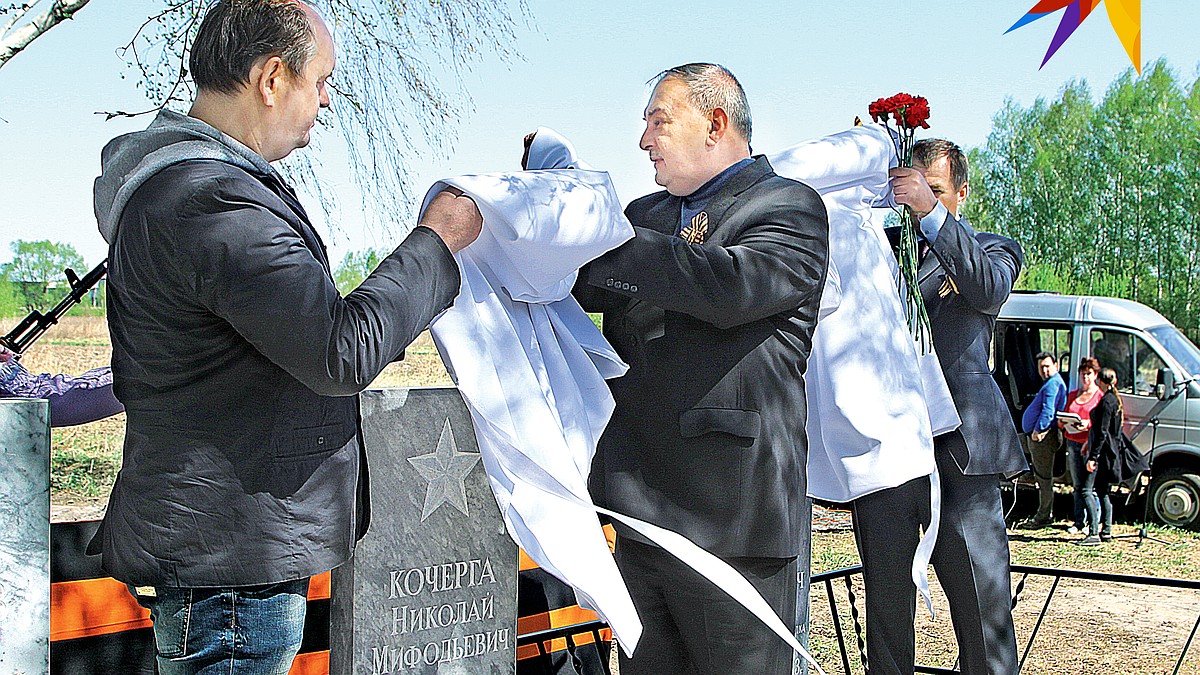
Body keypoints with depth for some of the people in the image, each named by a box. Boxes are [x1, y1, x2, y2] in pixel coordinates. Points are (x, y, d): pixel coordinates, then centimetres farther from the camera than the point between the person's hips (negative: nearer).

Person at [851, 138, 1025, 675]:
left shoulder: (992, 250, 13)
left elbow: (990, 290, -10)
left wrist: (932, 212, -18)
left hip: (957, 449, -2)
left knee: (983, 606, -2)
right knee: (886, 605, 8)